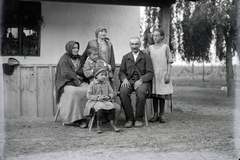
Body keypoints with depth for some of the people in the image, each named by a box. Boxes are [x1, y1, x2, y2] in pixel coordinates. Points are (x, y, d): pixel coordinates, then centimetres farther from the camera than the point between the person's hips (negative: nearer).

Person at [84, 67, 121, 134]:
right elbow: (88, 95, -6)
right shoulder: (92, 84, -1)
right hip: (95, 101, -4)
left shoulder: (106, 83, 11)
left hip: (106, 101, 4)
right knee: (101, 108, -35)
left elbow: (112, 93, 12)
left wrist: (109, 96, -12)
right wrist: (98, 97, -18)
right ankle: (98, 125, -20)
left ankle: (113, 124, -12)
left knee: (112, 107, -25)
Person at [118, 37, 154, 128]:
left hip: (142, 81, -2)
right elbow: (121, 72, 14)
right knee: (123, 92, -31)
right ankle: (129, 118, -19)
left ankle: (139, 118, -17)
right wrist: (124, 79, -9)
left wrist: (141, 80, -16)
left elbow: (150, 73, 2)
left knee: (141, 92, -35)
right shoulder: (125, 57, 20)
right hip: (128, 81, 2)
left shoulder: (146, 57, 11)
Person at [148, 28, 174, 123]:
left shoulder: (165, 47, 1)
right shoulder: (150, 48, 9)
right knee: (154, 95, 4)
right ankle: (155, 114, 13)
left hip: (163, 74, -2)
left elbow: (169, 62, 0)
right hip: (153, 74, 2)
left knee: (162, 95, 2)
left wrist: (168, 75, -8)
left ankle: (161, 115, 11)